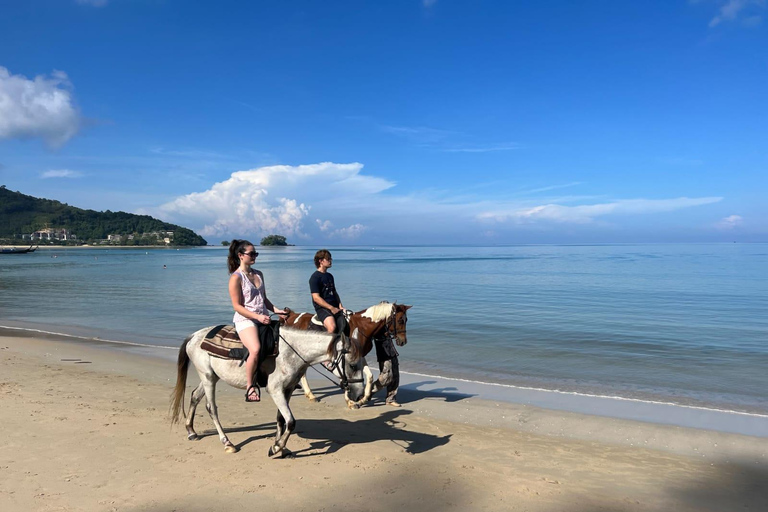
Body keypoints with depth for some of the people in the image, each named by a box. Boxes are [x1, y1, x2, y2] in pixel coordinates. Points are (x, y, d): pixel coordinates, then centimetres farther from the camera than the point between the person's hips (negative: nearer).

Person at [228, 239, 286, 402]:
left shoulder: (258, 274, 15)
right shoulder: (236, 277, -6)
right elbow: (237, 306, -11)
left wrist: (276, 310, 4)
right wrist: (257, 316, -20)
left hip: (264, 318, 8)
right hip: (245, 320, -8)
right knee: (255, 350, -31)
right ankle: (251, 387, -12)